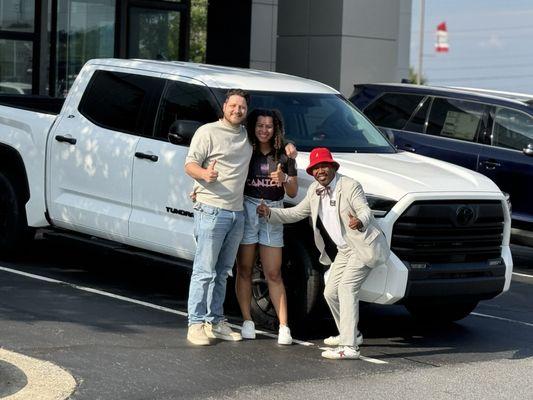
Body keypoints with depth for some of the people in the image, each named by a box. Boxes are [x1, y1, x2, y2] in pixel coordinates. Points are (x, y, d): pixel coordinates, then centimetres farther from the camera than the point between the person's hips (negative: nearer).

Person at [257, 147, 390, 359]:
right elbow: (296, 213, 14)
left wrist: (360, 221, -47)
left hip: (363, 246, -9)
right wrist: (270, 213, 1)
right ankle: (348, 333, 33)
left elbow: (365, 209, -24)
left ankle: (349, 346, -26)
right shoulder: (314, 191, 8)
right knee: (331, 293, 11)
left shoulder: (350, 186, -15)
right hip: (344, 250, 9)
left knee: (346, 288, -21)